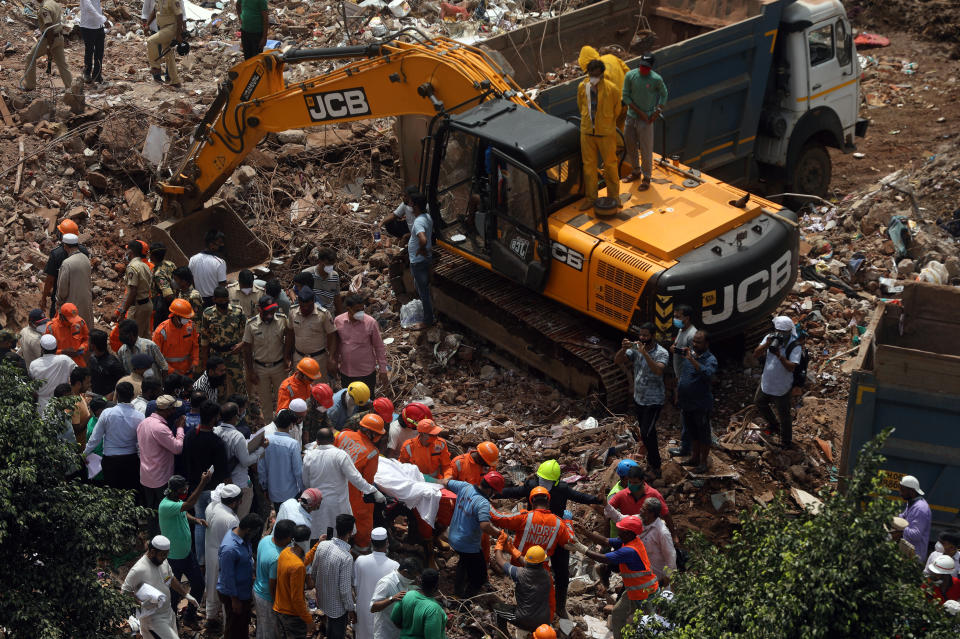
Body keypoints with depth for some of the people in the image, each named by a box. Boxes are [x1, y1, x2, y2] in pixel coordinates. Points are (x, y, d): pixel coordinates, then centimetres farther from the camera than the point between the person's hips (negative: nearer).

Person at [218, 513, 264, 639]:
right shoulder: (230, 548, -35)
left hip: (245, 590, 9)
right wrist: (234, 599, -19)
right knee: (234, 627, 12)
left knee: (244, 622, 26)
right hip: (234, 594, -9)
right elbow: (227, 576, -27)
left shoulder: (243, 538, -6)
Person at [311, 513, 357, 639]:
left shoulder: (322, 545, -14)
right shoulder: (346, 558, -33)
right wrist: (351, 610, -12)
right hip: (338, 605, -6)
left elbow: (313, 572, 1)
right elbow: (345, 589, -26)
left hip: (323, 599, 6)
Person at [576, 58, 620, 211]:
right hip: (587, 131, 3)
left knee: (610, 164, 9)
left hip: (606, 133, -3)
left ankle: (614, 195, 24)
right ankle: (590, 197, 22)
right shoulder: (582, 87, -5)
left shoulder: (611, 89, -14)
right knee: (588, 165, 10)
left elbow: (616, 110, 1)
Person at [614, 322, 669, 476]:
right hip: (638, 398, 6)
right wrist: (623, 349, -29)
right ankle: (651, 457, 36)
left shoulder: (661, 353, -19)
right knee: (644, 430, 19)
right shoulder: (635, 348, -3)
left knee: (647, 434, -10)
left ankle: (655, 467, 3)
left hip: (654, 400, -6)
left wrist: (645, 353, -43)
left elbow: (659, 371, -37)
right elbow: (617, 361, -9)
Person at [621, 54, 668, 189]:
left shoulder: (656, 79, -12)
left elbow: (663, 94, 5)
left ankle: (646, 177, 13)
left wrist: (657, 111, -6)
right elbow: (626, 96, -4)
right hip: (631, 116, 4)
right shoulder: (630, 75, -8)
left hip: (646, 119, -3)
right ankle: (636, 171, 37)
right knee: (630, 145, 16)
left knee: (646, 149, -2)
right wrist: (639, 112, -10)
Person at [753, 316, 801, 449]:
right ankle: (773, 424, 53)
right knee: (759, 403, 28)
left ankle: (786, 442, 26)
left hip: (782, 388, -6)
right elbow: (756, 354, -12)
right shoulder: (769, 338, -7)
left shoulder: (795, 347, -21)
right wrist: (766, 344, -29)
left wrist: (780, 355, -41)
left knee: (784, 416, 6)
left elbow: (791, 367, -29)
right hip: (766, 383, 6)